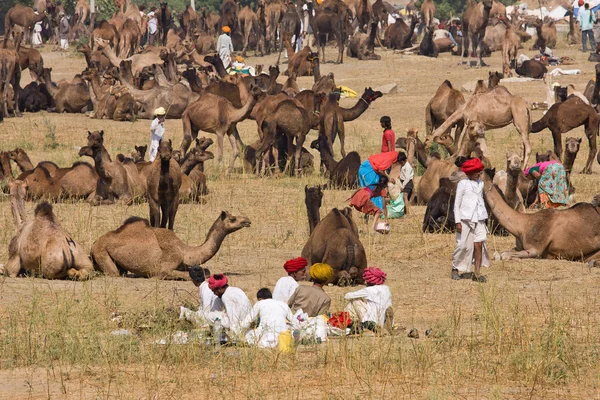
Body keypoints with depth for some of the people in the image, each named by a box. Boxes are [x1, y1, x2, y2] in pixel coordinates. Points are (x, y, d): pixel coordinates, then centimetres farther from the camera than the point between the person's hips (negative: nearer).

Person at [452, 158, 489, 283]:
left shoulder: (480, 184, 12)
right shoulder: (463, 184, -3)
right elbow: (457, 204, -3)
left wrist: (483, 218, 20)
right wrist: (457, 222, -8)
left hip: (479, 219, 4)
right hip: (466, 219, -4)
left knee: (479, 244, -6)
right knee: (463, 245, -2)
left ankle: (477, 274, -4)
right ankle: (455, 269, 16)